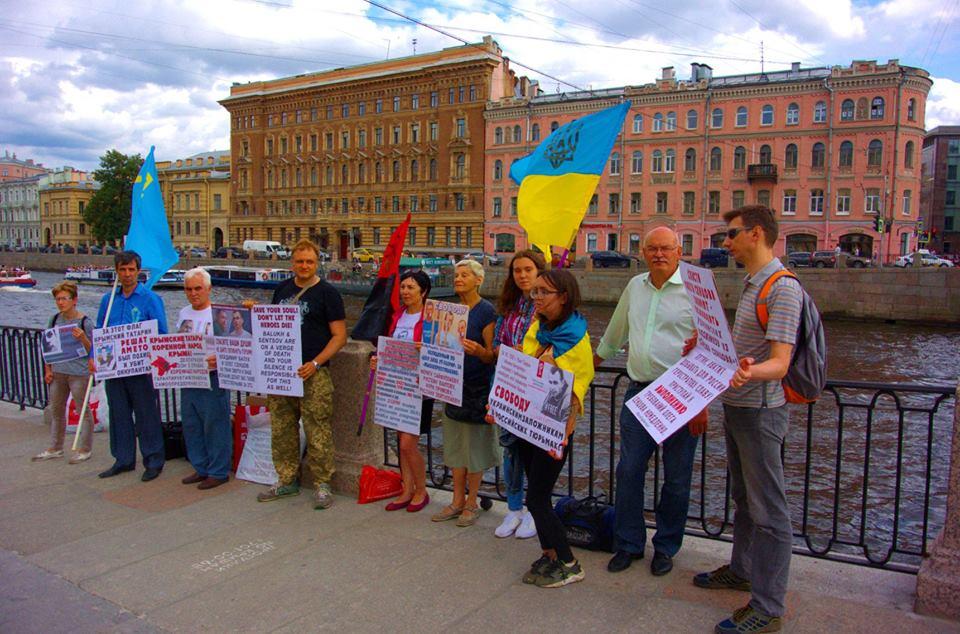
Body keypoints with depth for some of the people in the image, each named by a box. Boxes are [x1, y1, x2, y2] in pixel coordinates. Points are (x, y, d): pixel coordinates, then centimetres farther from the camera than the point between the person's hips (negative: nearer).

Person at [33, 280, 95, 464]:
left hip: (79, 373, -6)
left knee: (83, 411, 3)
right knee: (56, 411, 16)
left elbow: (91, 350, -8)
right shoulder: (55, 319, 6)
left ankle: (85, 450, 14)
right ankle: (55, 448, 29)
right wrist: (47, 369, 9)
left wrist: (82, 338, -26)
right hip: (58, 372, 6)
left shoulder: (84, 322, -9)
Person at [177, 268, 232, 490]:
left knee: (215, 426, -2)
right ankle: (201, 468, 26)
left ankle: (218, 472, 9)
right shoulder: (184, 313, 14)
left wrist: (219, 359, -29)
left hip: (212, 377, -8)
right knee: (190, 425, 14)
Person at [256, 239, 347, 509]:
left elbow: (339, 336, -7)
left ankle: (322, 484, 8)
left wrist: (315, 364, -16)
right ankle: (287, 481, 25)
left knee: (317, 432, -3)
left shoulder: (327, 293, -3)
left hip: (313, 374, -5)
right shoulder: (282, 289, 13)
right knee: (282, 430, 12)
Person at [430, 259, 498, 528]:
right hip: (454, 383, 7)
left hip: (478, 385, -7)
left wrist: (477, 350, -33)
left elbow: (491, 355, -14)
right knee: (455, 445, 12)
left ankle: (471, 503, 16)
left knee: (474, 445, 3)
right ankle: (457, 501, 22)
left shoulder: (486, 311, -11)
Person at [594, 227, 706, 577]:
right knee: (629, 470, 6)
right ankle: (628, 544, 20)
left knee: (676, 479, 7)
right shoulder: (635, 286, 11)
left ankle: (666, 547, 24)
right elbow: (614, 334, 26)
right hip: (639, 391, 5)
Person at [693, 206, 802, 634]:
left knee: (768, 510, -2)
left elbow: (779, 363, -26)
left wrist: (749, 372, -45)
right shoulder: (753, 284, 14)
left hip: (759, 411, -10)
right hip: (736, 406, 10)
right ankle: (742, 570, 38)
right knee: (743, 498, 22)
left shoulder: (782, 288, -18)